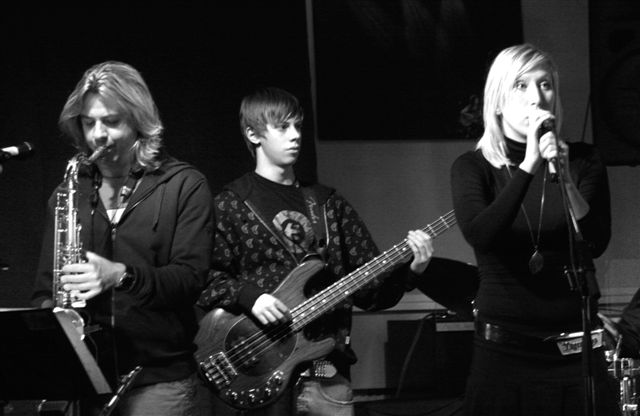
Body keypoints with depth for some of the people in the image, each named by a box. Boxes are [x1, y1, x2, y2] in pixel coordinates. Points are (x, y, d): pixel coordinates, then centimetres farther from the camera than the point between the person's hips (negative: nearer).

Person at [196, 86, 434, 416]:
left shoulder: (328, 204, 14)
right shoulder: (229, 206, 1)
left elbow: (368, 287, 11)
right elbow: (202, 280, -7)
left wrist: (408, 270, -6)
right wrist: (247, 295, -23)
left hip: (327, 375, 4)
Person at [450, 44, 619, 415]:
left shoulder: (583, 161, 3)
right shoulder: (474, 167, -1)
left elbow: (596, 243, -9)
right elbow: (480, 236, -18)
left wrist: (564, 178, -22)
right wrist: (529, 166, -24)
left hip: (576, 351, 2)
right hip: (504, 351, -1)